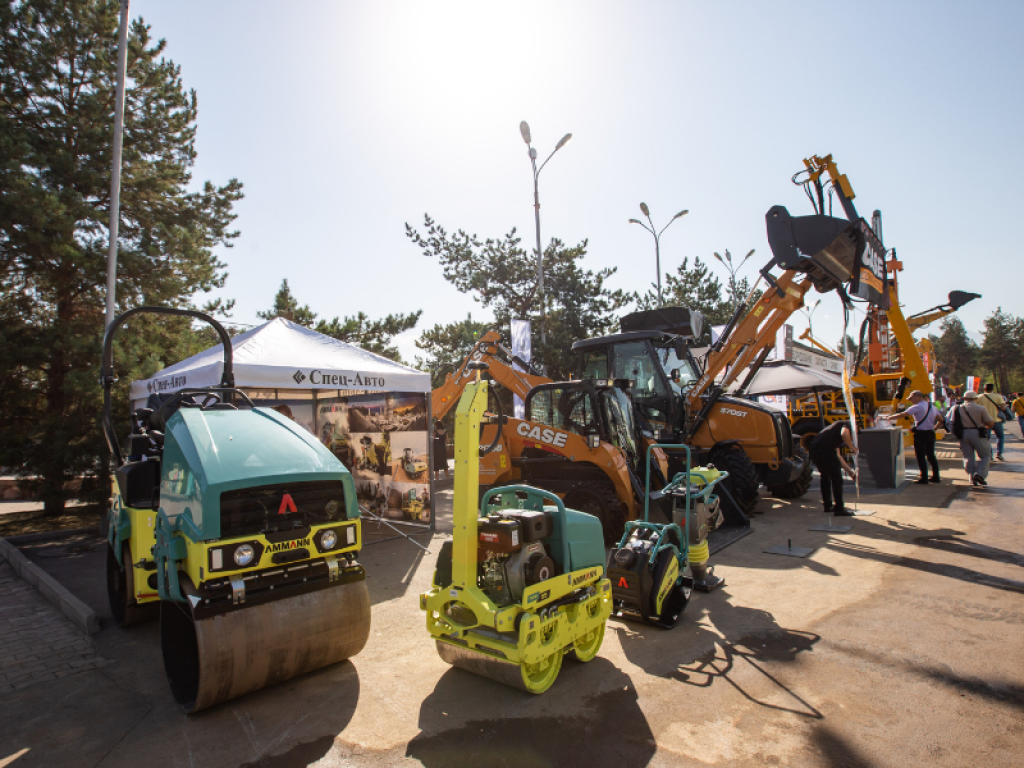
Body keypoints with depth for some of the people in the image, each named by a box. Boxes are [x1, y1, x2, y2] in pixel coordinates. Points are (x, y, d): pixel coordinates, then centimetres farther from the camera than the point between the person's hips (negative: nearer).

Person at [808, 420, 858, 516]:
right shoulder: (848, 425, 15)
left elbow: (837, 455, 37)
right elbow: (844, 434, -13)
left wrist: (849, 470, 41)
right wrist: (854, 449, 0)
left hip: (813, 448, 9)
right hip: (825, 449, -9)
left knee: (825, 476, 25)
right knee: (837, 479, 4)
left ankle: (828, 505, 35)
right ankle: (839, 509, 8)